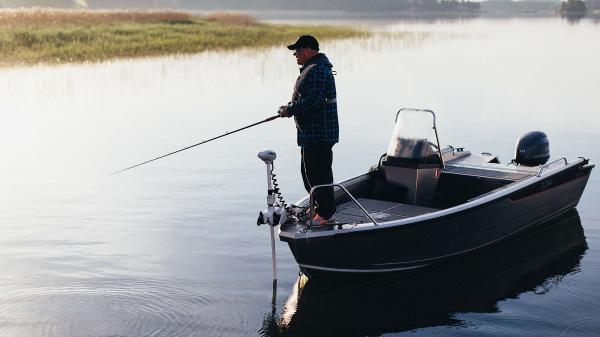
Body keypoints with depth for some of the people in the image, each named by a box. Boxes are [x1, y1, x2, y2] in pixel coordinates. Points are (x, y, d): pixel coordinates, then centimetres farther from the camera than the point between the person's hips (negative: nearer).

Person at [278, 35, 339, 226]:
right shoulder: (311, 68, 17)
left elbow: (313, 101, -27)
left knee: (318, 173, -6)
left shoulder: (319, 71, -19)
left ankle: (327, 213, 2)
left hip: (320, 134, -11)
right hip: (310, 133, 11)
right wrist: (290, 107, 8)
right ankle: (319, 206, 30)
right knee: (308, 172, 19)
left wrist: (291, 110, -16)